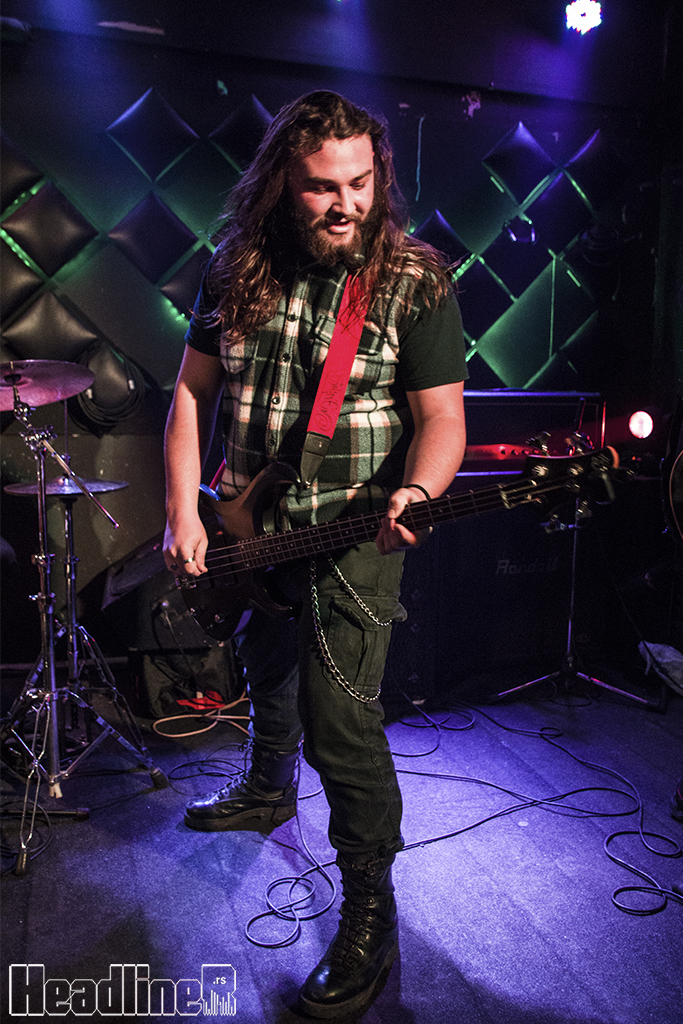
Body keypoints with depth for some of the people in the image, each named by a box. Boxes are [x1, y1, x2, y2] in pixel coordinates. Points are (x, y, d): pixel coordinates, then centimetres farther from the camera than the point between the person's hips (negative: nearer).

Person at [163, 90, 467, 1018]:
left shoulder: (416, 280, -9)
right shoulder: (237, 270, 2)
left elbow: (442, 414, -10)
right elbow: (194, 392, 5)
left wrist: (415, 495, -31)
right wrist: (183, 513, -3)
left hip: (356, 531, -5)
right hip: (248, 526, 5)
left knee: (338, 717, -8)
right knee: (266, 666, 25)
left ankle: (370, 913, 13)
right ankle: (268, 788, 55)